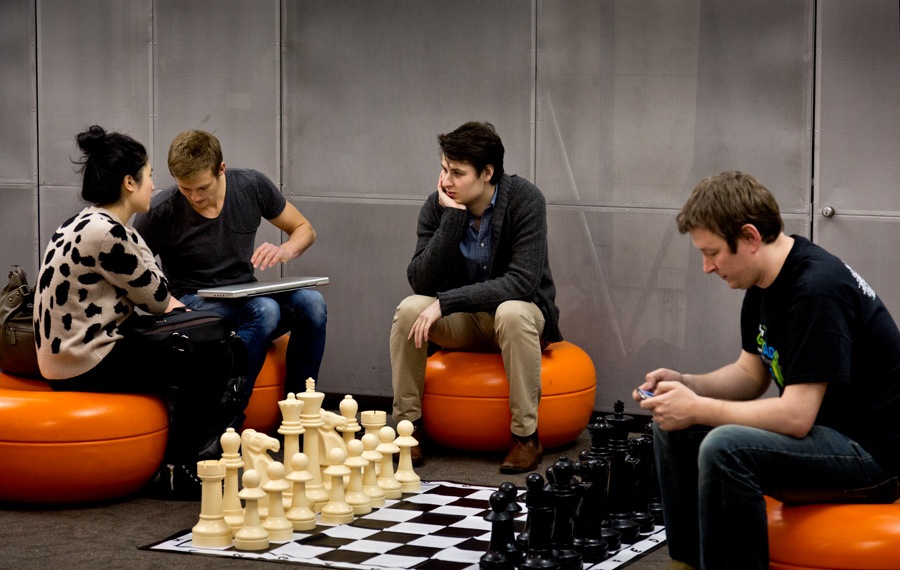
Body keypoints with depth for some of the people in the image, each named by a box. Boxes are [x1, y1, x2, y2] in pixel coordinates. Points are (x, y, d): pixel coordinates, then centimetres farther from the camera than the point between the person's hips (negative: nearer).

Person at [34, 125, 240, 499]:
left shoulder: (85, 224, 11)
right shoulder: (105, 233, -22)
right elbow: (157, 300, -13)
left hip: (72, 350, 11)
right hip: (87, 365, -11)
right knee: (210, 364, -6)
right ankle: (177, 473, 6)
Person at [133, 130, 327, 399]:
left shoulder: (252, 185, -3)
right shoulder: (160, 213, -12)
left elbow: (305, 229, 10)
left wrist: (285, 250, -13)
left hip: (246, 298, 4)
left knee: (312, 302, -27)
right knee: (264, 308, -35)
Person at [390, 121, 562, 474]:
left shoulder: (524, 200, -20)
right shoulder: (437, 207, -11)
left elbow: (523, 282, -28)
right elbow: (421, 282, -19)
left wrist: (446, 302, -32)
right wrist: (452, 218, -27)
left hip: (521, 314, -3)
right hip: (460, 322, 3)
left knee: (512, 313, -37)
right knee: (409, 309, -25)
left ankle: (526, 436, -24)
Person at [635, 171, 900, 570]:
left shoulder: (818, 290, -25)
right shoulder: (764, 282, 4)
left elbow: (796, 416, -27)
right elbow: (750, 375, 15)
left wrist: (697, 409, -20)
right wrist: (684, 385, -2)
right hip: (819, 425, 10)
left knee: (725, 449, -31)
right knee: (673, 429, 7)